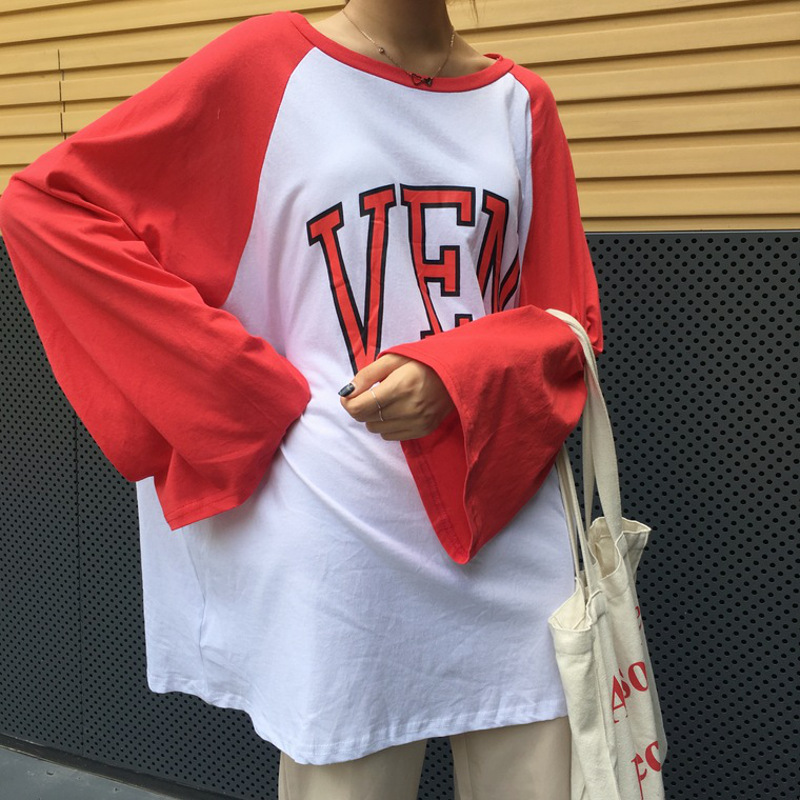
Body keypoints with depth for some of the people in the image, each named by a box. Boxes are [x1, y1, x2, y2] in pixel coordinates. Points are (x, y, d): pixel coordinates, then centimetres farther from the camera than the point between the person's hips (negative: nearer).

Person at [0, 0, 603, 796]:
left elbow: (566, 319, 8)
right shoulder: (264, 65, -2)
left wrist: (454, 378, -15)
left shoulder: (521, 102, 7)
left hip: (509, 531, 4)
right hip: (337, 535, -3)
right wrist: (255, 389, -9)